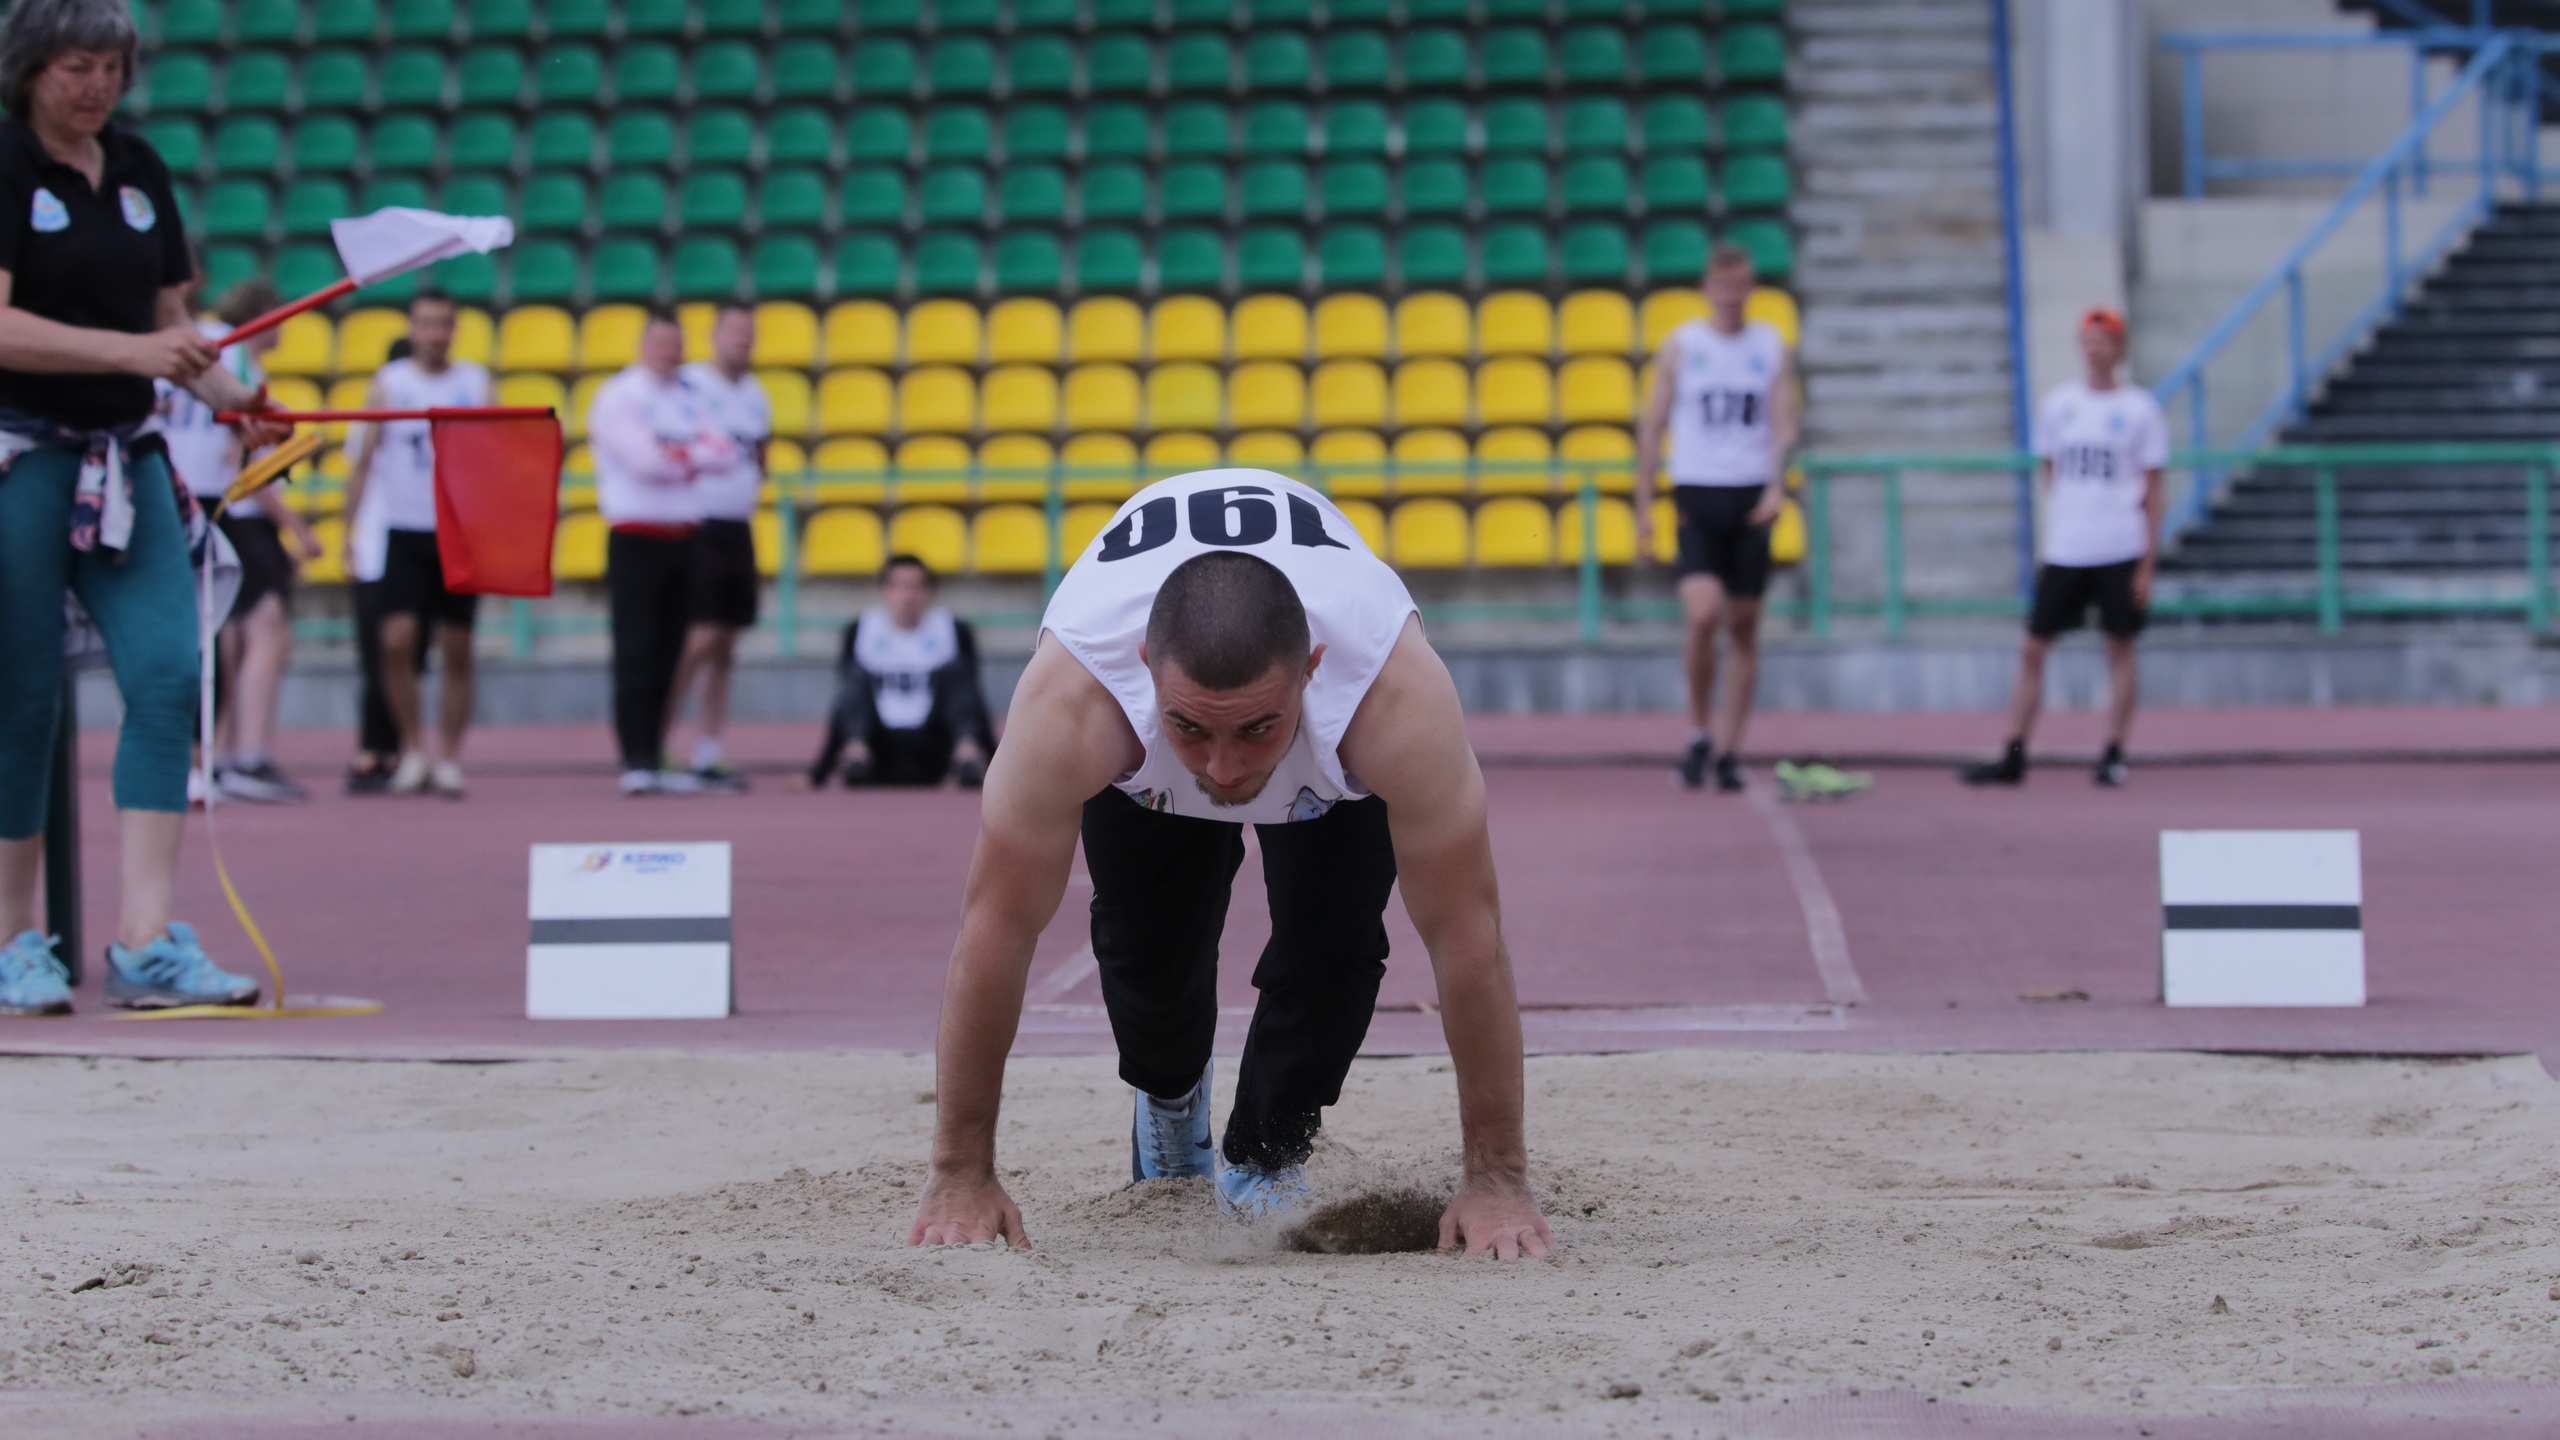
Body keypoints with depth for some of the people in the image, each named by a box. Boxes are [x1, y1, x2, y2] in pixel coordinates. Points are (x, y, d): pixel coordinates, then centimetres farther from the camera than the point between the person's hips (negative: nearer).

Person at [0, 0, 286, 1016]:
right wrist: (133, 350, -28)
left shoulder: (138, 169, 12)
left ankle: (145, 942, -12)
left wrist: (228, 397, 1)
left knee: (167, 673, -9)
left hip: (125, 457, 6)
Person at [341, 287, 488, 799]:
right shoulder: (388, 383, 4)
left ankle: (449, 759, 11)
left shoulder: (475, 383, 7)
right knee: (398, 640, -14)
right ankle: (412, 750, 2)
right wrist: (350, 534, 0)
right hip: (402, 529, -1)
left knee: (457, 651, 2)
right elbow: (362, 461, 5)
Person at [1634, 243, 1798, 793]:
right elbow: (1652, 427, 8)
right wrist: (1643, 506, 4)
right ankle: (1698, 733, -1)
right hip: (1696, 495, -2)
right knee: (1702, 612, -19)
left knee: (1744, 626, 4)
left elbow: (1783, 423, 1)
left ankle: (1731, 752, 12)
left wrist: (1776, 485, -17)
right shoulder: (1679, 346, 6)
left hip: (1751, 497, 2)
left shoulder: (1772, 346, 8)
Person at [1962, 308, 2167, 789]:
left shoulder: (2140, 409, 1)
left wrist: (2148, 563, -2)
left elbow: (2153, 490, 2)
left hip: (2121, 550, -3)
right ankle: (2013, 757, 4)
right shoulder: (2057, 403, 9)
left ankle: (2114, 754, 11)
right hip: (2063, 548, 3)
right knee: (2032, 649, 0)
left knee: (2119, 646, 2)